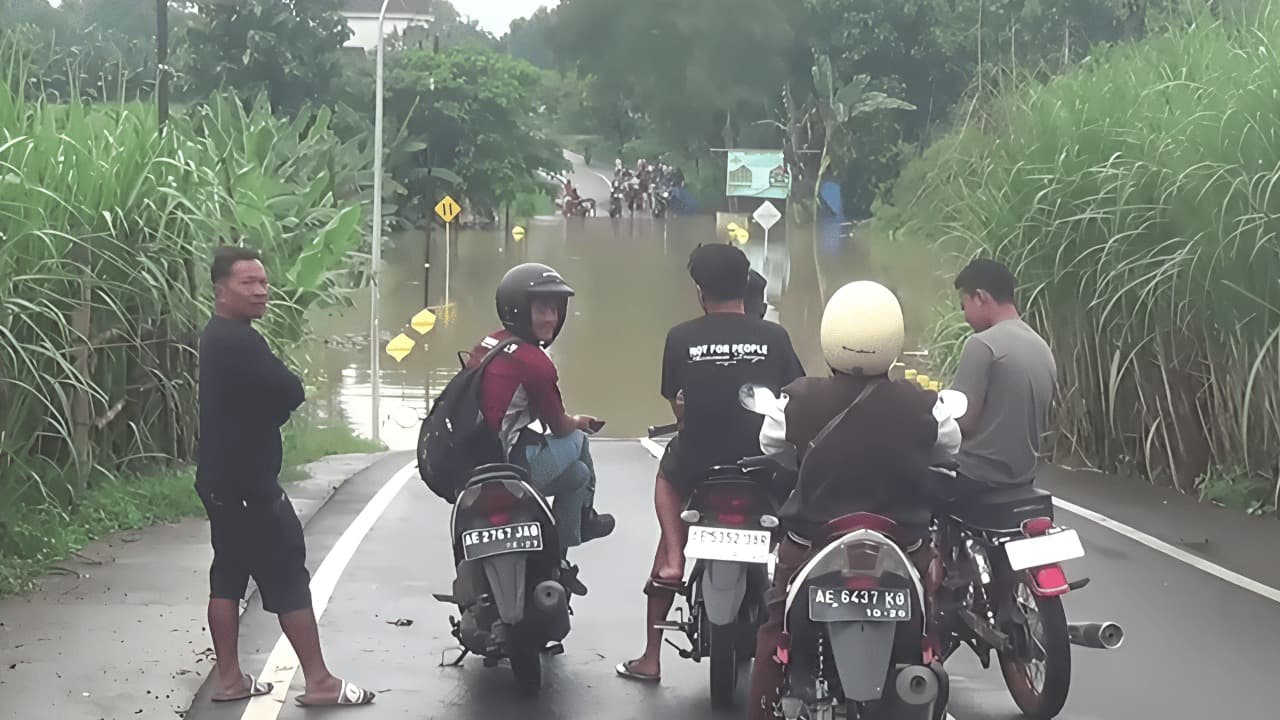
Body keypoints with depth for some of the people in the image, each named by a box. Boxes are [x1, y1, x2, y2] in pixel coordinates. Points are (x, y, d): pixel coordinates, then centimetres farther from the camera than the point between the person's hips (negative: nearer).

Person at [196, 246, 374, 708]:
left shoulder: (218, 337, 13)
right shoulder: (238, 340, -21)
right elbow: (291, 394, -20)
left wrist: (267, 407, -3)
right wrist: (275, 401, -1)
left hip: (223, 479, 10)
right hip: (248, 485, -10)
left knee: (229, 575, 12)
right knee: (288, 579, -5)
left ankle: (228, 678, 16)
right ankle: (319, 682, -1)